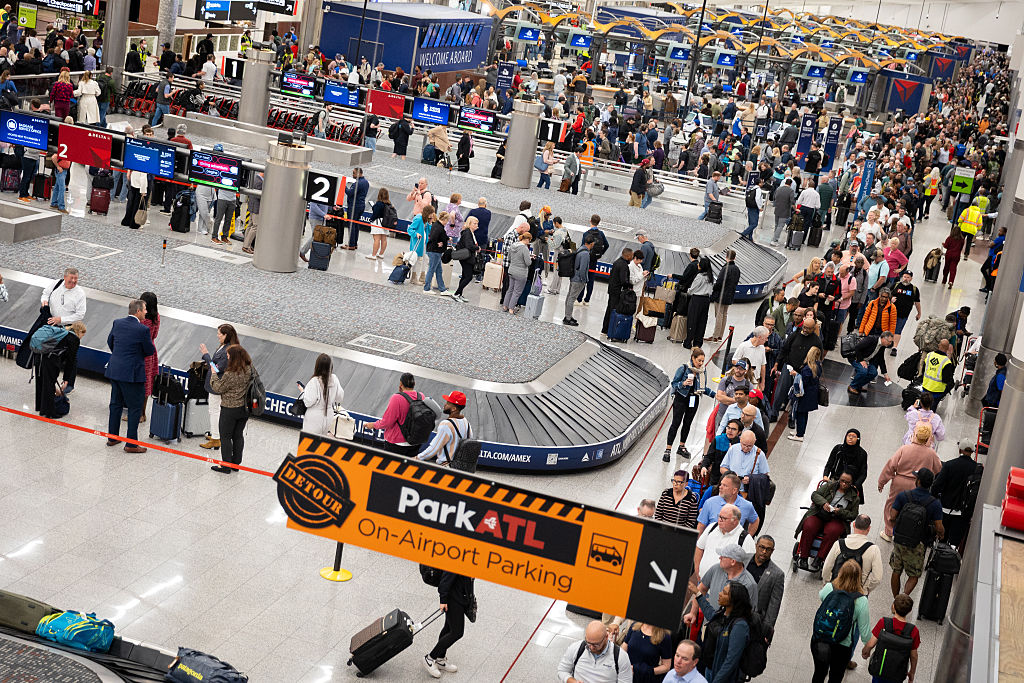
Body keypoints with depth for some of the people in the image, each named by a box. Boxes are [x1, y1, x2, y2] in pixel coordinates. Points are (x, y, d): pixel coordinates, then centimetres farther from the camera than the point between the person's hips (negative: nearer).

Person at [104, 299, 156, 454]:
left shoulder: (117, 323, 1)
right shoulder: (142, 329, -17)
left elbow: (110, 341, 16)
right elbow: (150, 351, -8)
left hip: (114, 370, 7)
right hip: (132, 374, -7)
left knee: (116, 404, 19)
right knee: (135, 408, 3)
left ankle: (112, 437, 29)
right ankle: (131, 444, 5)